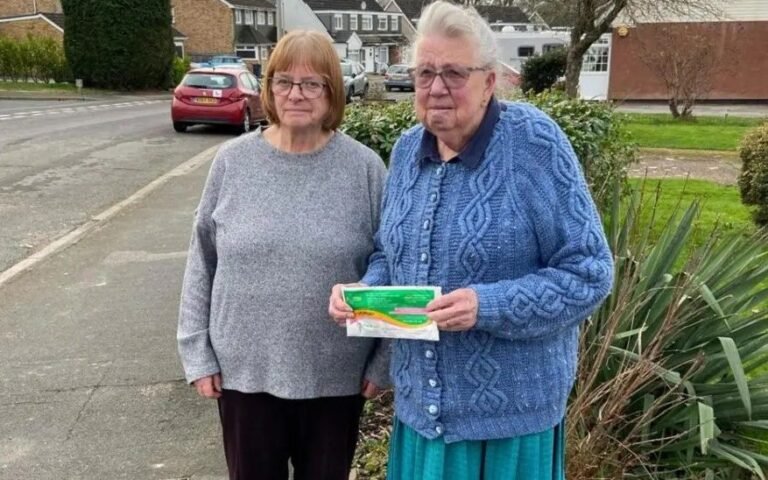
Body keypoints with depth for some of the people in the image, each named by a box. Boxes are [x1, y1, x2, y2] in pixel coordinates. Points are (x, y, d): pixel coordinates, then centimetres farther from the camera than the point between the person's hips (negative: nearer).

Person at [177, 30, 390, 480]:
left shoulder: (364, 167, -8)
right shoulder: (233, 161, -3)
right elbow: (203, 263, 2)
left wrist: (383, 360, -3)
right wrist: (198, 353, 1)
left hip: (336, 375, -1)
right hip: (245, 370, 1)